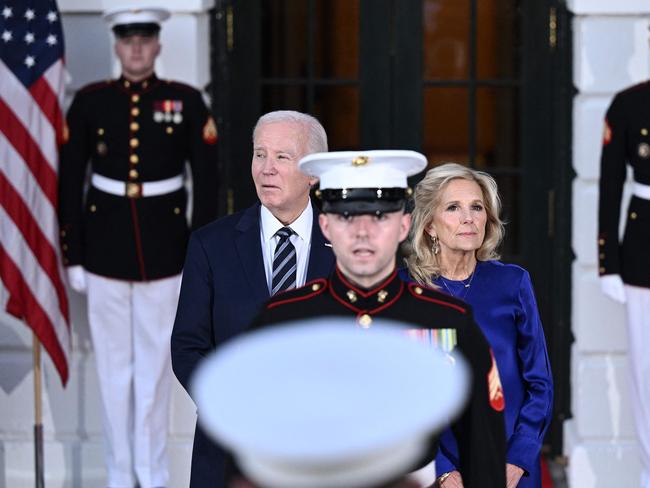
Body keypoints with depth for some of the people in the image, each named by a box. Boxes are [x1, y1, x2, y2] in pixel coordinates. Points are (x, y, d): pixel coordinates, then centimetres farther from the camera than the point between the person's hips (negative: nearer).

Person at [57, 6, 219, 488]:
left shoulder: (187, 101, -1)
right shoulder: (90, 102, 1)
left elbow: (207, 182, 1)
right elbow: (70, 182, 3)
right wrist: (73, 255, 0)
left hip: (164, 248, -1)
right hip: (105, 247, 1)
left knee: (156, 364, 4)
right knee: (113, 366, 7)